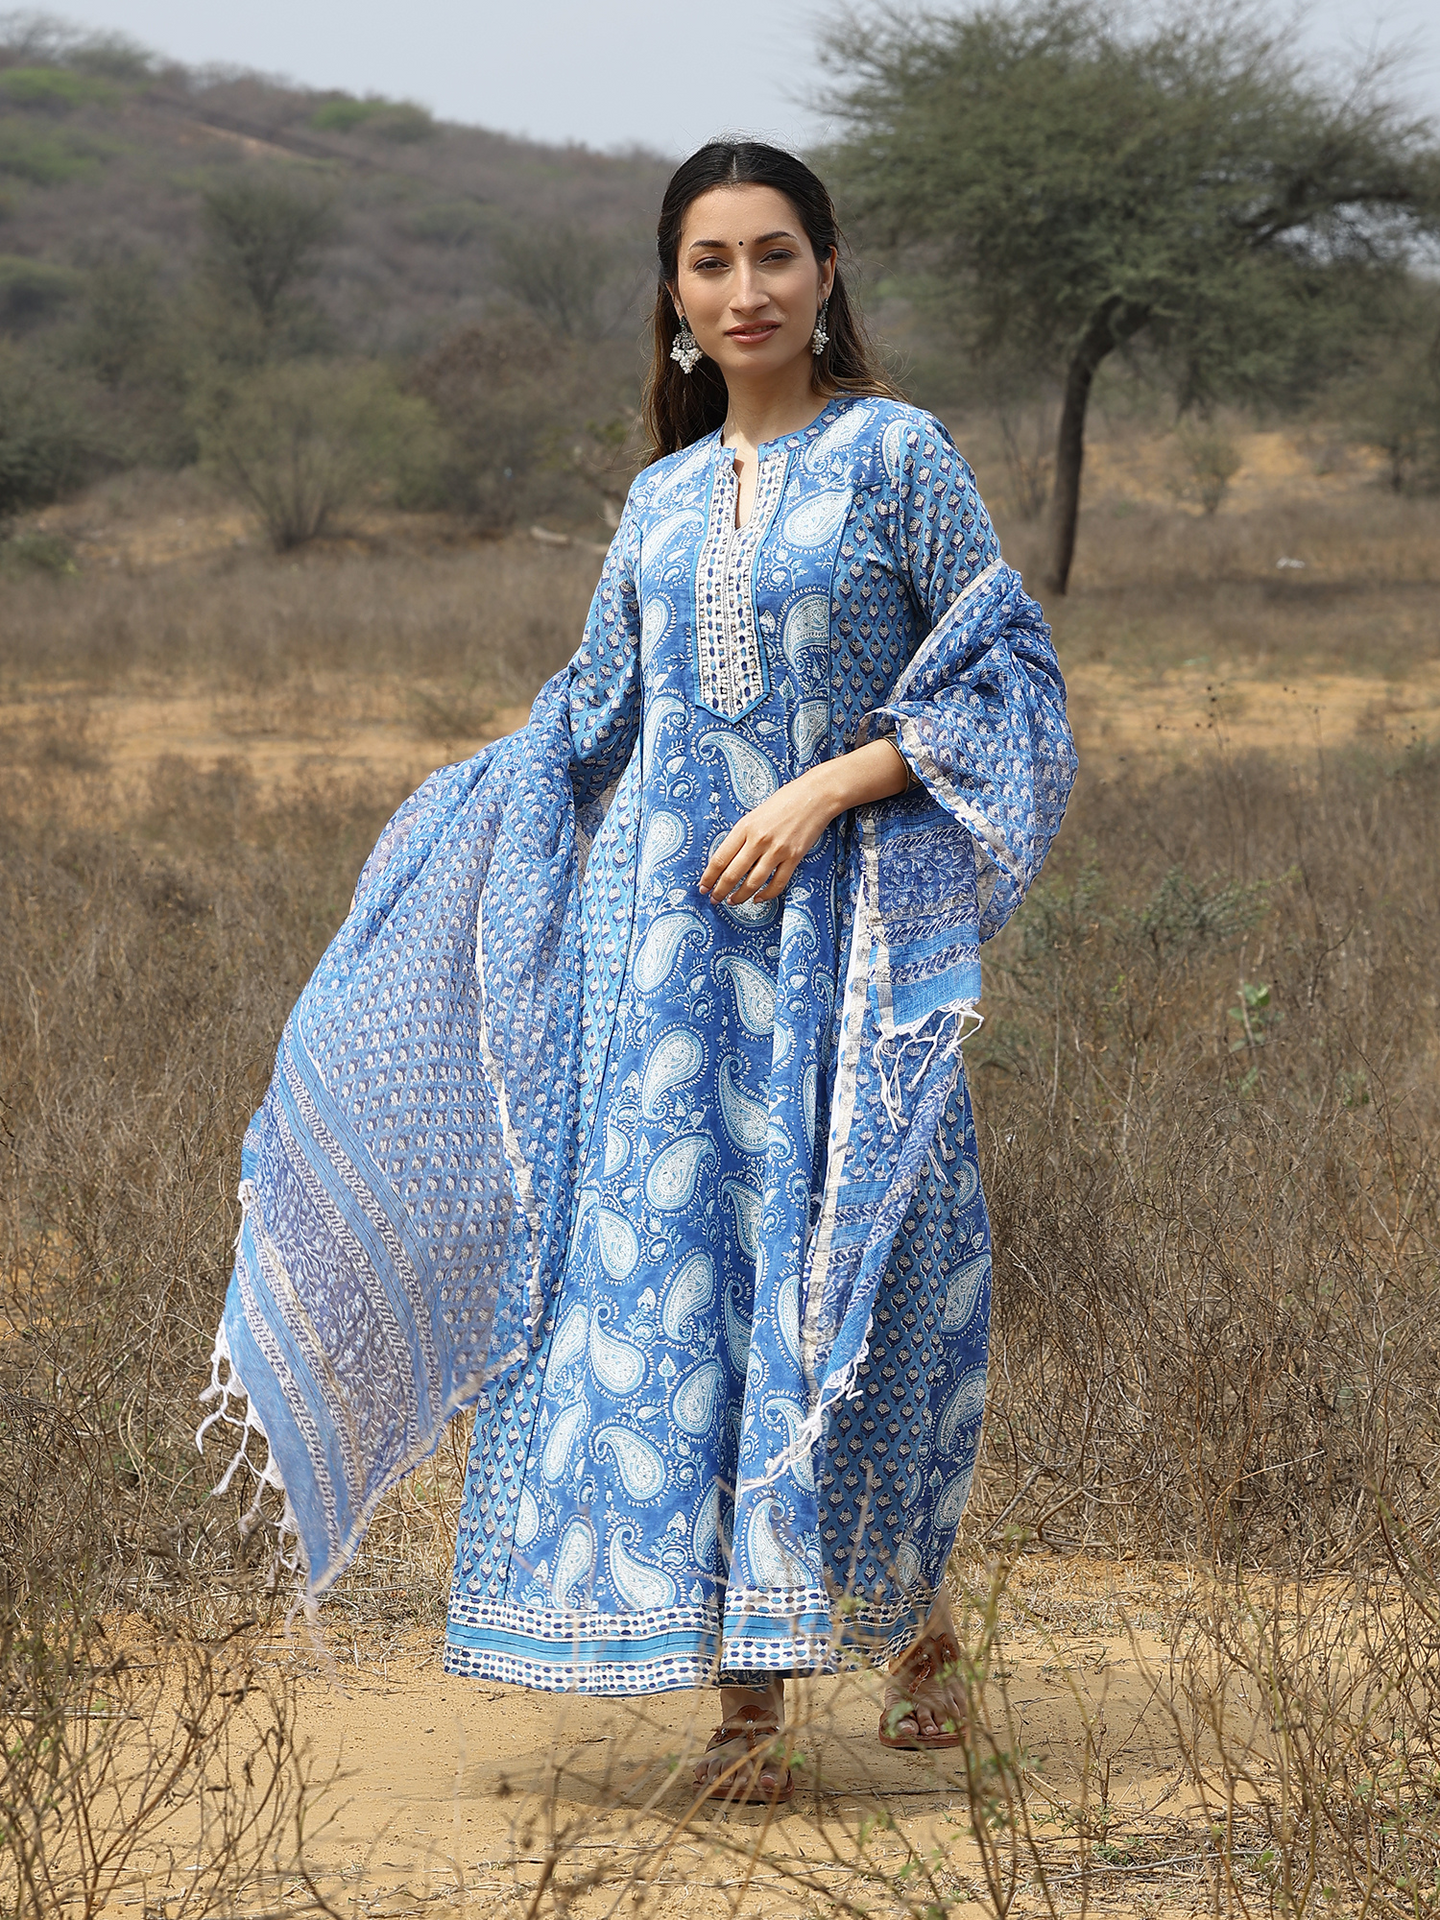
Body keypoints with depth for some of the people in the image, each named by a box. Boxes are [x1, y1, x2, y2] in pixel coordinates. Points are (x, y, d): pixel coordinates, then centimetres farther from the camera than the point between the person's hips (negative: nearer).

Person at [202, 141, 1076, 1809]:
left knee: (848, 1277, -2)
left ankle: (917, 1622, 22)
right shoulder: (663, 497, 13)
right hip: (664, 925, 4)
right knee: (676, 1273, -2)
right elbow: (591, 728, 20)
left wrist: (825, 788, -14)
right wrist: (425, 889, 18)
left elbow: (1007, 680, -4)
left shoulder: (897, 454, 0)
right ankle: (742, 1691, 4)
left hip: (836, 930, -4)